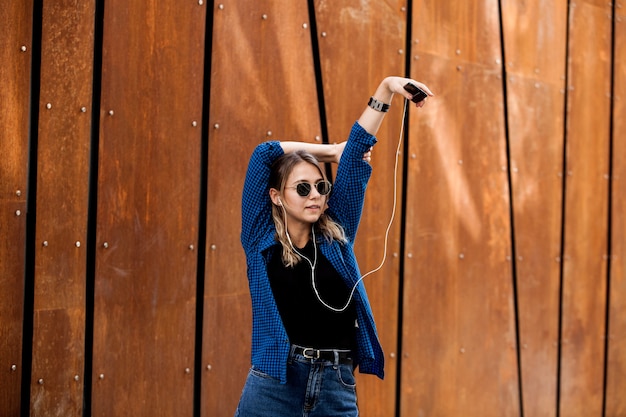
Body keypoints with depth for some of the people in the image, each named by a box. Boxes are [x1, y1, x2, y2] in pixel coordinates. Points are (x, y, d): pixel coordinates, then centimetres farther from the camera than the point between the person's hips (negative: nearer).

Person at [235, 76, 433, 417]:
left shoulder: (335, 236, 9)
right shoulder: (261, 238, 4)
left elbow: (356, 152, 8)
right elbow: (264, 154, 0)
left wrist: (386, 88, 6)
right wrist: (331, 152, 10)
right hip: (272, 387, -2)